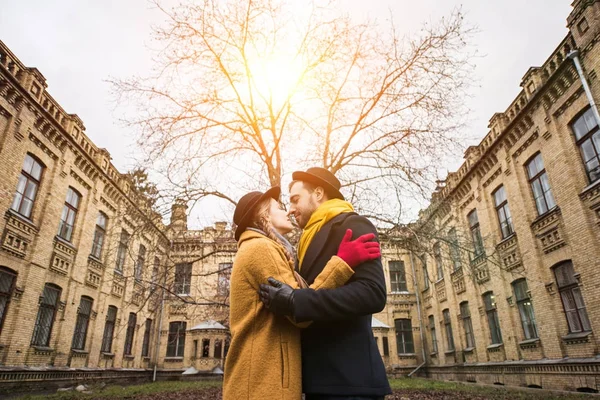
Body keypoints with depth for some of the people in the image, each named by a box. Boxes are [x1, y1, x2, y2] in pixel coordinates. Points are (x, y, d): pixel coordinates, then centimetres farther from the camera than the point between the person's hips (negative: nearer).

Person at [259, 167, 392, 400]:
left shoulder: (351, 226, -8)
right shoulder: (315, 239, 19)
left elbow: (372, 293, -22)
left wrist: (295, 301, -25)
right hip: (322, 374, 9)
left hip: (347, 376, -9)